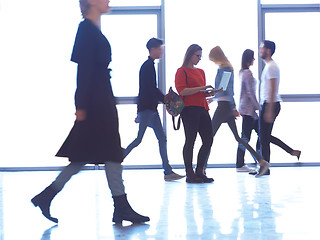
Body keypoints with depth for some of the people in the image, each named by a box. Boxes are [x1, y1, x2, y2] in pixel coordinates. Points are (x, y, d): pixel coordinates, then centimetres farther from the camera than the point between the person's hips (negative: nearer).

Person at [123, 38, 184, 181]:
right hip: (146, 108, -10)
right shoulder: (148, 66, -11)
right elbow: (153, 90, -18)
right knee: (139, 139, -9)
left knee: (162, 138, 4)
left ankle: (168, 172, 2)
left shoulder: (148, 65, 19)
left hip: (151, 108, 10)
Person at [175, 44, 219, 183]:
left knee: (208, 141, 3)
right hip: (189, 109, -7)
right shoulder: (182, 71, -1)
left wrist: (209, 93, 5)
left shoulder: (201, 72, 22)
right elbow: (182, 91, -13)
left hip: (202, 108, 8)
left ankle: (199, 172, 13)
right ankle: (190, 175, 1)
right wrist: (201, 88, -17)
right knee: (190, 141, -5)